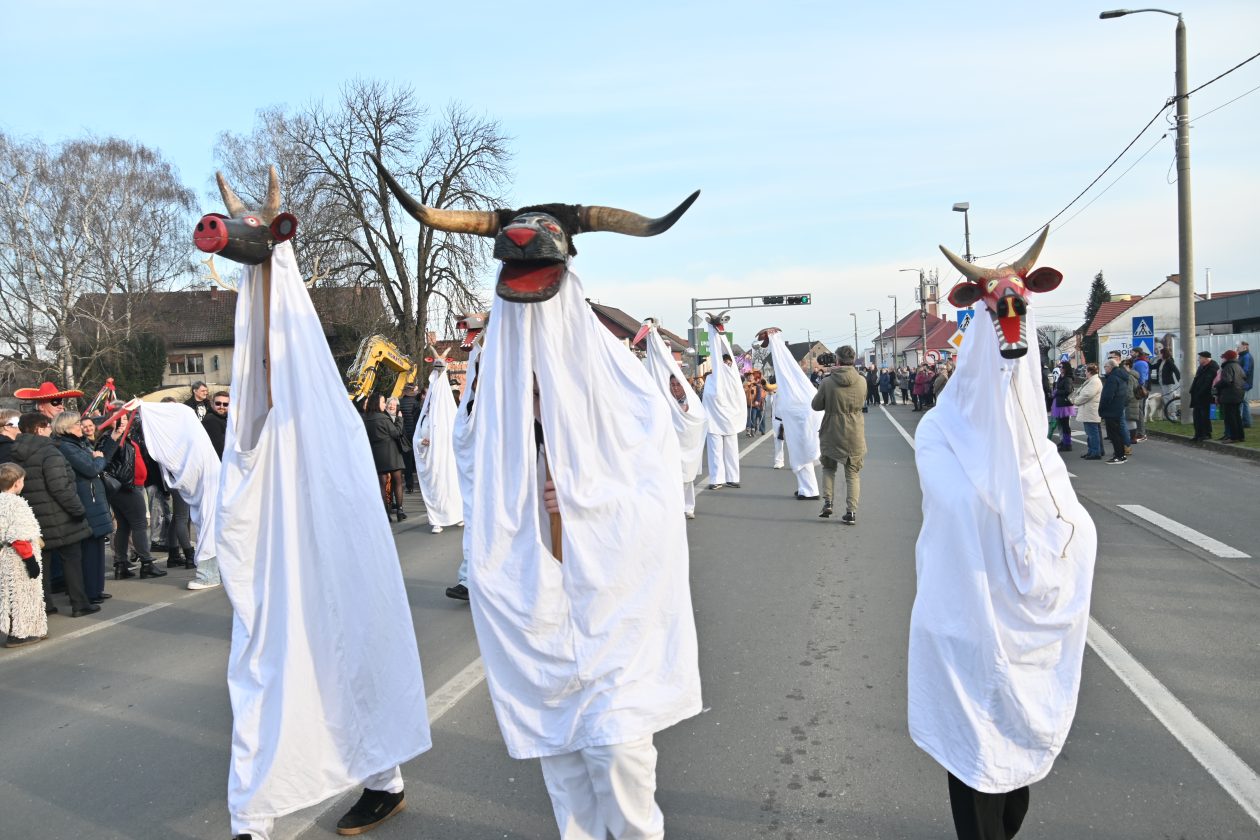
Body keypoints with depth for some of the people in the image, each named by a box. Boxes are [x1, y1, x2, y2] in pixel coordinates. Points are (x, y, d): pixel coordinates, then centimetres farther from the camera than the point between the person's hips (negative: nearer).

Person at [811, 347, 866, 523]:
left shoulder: (827, 382, -13)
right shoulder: (862, 381, -5)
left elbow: (816, 405, -1)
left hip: (831, 434, -1)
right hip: (855, 436, 1)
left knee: (828, 468, 20)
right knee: (852, 474, 9)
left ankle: (827, 503, 10)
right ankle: (851, 512, 4)